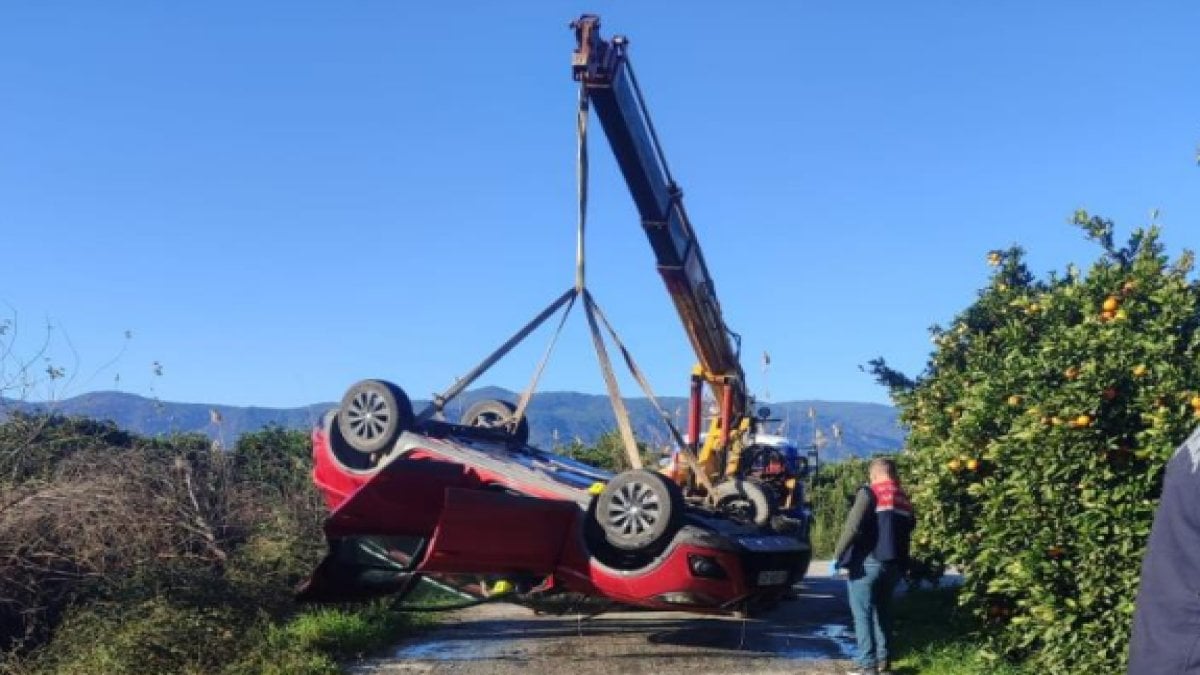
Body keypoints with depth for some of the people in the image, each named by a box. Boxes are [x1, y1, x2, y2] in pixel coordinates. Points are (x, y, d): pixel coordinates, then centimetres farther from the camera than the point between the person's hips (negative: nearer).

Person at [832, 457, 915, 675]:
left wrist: (838, 555, -9)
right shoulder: (905, 500, 13)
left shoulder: (870, 492, -9)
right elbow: (907, 532, 15)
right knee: (883, 611, 17)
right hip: (894, 565, 7)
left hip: (867, 561, -7)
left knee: (863, 613, -2)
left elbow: (853, 527, -14)